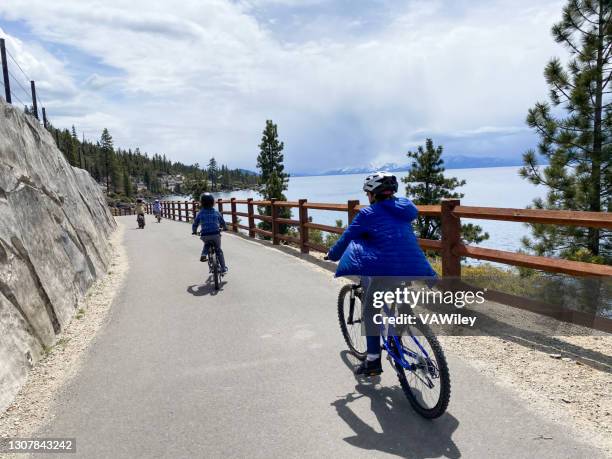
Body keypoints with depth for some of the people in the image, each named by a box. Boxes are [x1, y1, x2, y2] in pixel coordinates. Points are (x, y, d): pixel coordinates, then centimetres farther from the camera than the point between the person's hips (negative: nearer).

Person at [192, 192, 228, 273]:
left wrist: (194, 231, 29)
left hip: (205, 235, 0)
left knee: (206, 244, 35)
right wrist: (225, 228, 36)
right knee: (218, 250, 16)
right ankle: (223, 268, 13)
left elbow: (195, 224, 10)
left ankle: (203, 254, 12)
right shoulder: (216, 212, 5)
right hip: (216, 234, 0)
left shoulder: (200, 213, 3)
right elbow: (222, 222, 15)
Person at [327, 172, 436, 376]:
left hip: (387, 271, -5)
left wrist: (332, 255, 28)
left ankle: (373, 361, 19)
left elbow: (345, 239, 10)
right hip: (416, 271, 5)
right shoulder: (405, 208, 20)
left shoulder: (368, 213, 4)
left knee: (370, 312, 16)